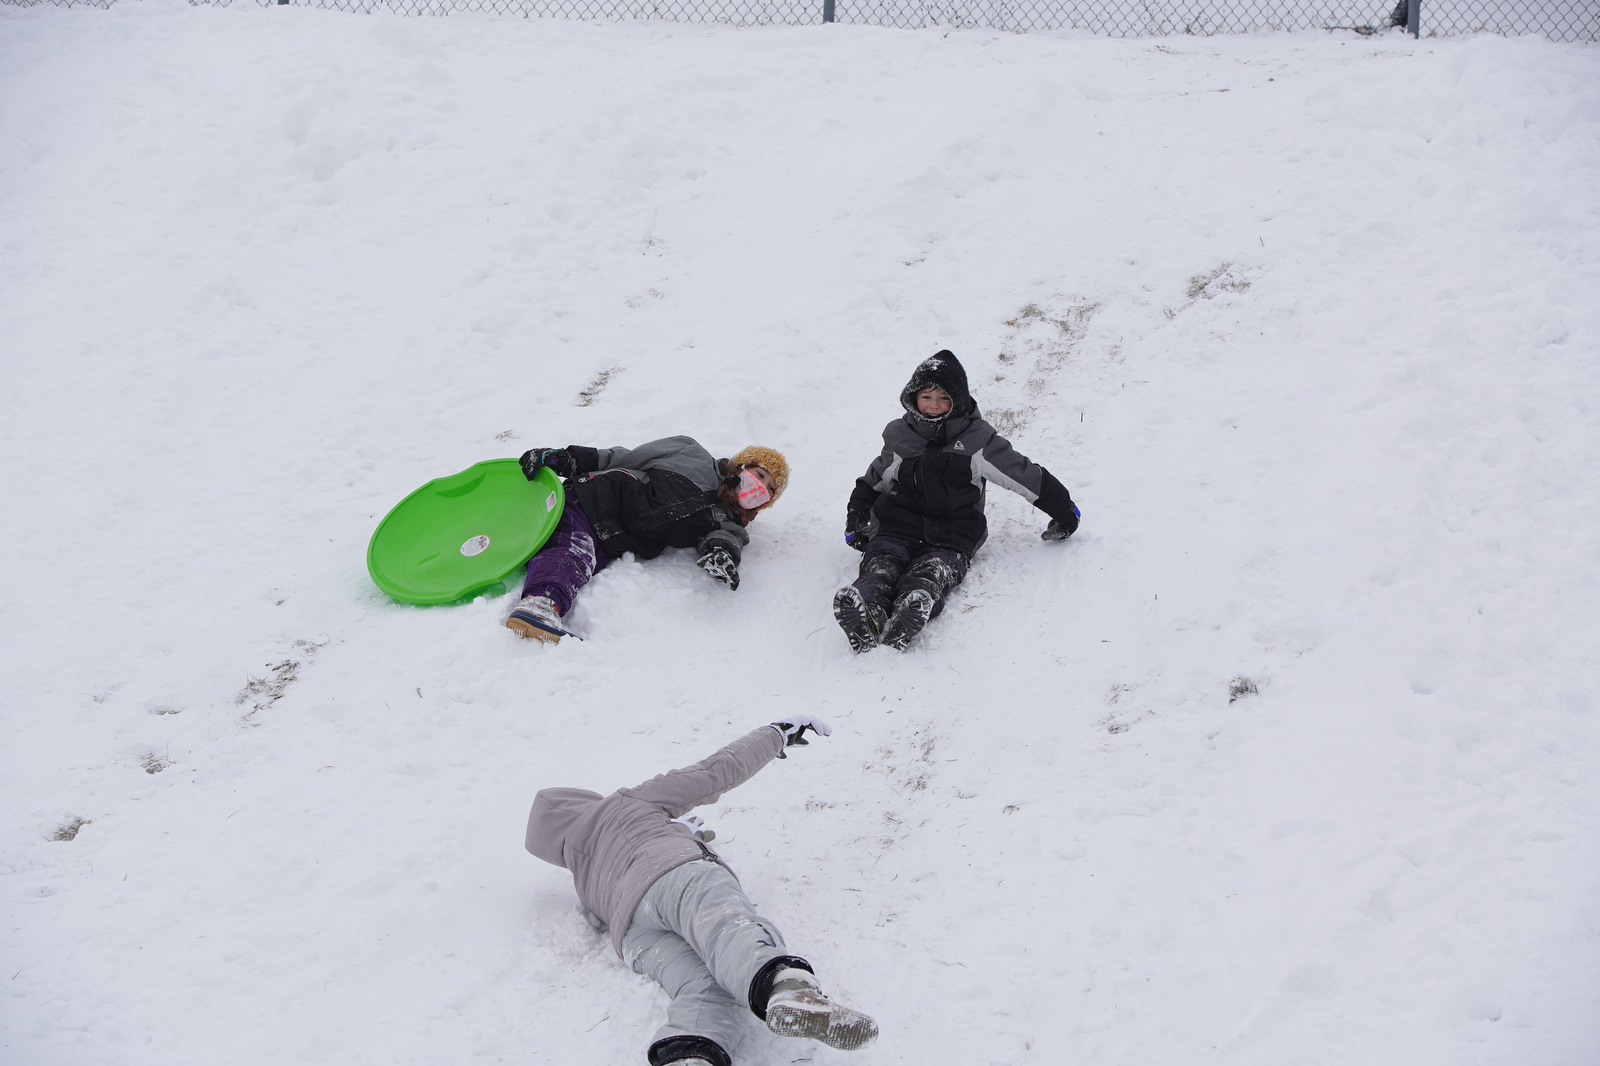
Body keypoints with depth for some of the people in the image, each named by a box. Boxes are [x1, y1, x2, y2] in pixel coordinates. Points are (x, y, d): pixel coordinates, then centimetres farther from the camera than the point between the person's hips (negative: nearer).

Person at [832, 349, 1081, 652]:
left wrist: (1064, 510, 21)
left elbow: (1026, 475, 15)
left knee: (932, 570, -36)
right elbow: (872, 482, 31)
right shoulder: (899, 436, 17)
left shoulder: (977, 440, 9)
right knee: (882, 563, -33)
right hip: (898, 526, 2)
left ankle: (914, 606, -68)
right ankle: (866, 602, -64)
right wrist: (856, 522, 18)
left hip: (950, 537, -2)